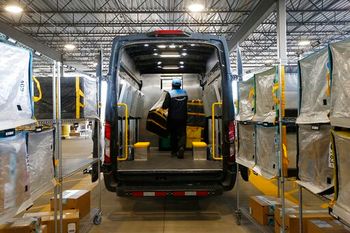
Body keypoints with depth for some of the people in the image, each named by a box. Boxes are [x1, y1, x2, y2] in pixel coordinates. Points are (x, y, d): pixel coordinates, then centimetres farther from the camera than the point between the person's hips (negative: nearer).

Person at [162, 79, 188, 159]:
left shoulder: (170, 94, -12)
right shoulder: (184, 92, 4)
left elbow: (165, 106, -15)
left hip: (173, 118, -2)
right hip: (182, 118, 2)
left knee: (173, 134, 12)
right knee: (182, 134, 4)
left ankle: (174, 151, 20)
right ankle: (181, 147, -21)